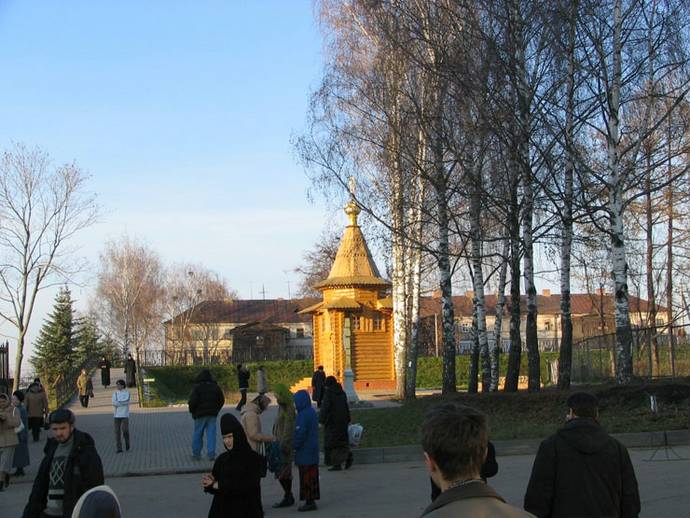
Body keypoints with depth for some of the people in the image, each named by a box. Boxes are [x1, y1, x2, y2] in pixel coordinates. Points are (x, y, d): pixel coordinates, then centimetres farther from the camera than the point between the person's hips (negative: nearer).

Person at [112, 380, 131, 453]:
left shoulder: (127, 393, -1)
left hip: (125, 415, -3)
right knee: (117, 431, 0)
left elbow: (126, 401, -18)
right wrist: (122, 403, -14)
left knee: (125, 430, -12)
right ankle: (119, 448, 6)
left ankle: (127, 443, 17)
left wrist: (118, 403, -13)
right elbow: (114, 403, -6)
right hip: (117, 415, 3)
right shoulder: (115, 393, 8)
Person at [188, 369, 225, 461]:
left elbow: (192, 401, -15)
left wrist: (192, 411, 1)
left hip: (200, 415, -3)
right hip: (212, 415, 3)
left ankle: (196, 453, 12)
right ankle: (211, 454, 0)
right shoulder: (215, 387, 5)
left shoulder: (197, 387, -10)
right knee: (211, 434, 4)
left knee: (198, 434, 7)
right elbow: (222, 400, 11)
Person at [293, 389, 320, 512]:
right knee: (312, 477, 14)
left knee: (306, 478, -3)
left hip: (305, 452, -9)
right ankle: (312, 500, 20)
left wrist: (294, 446, -8)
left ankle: (309, 501, -1)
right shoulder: (312, 412, 10)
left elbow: (299, 434, -22)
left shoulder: (303, 415, -20)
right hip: (313, 452, 9)